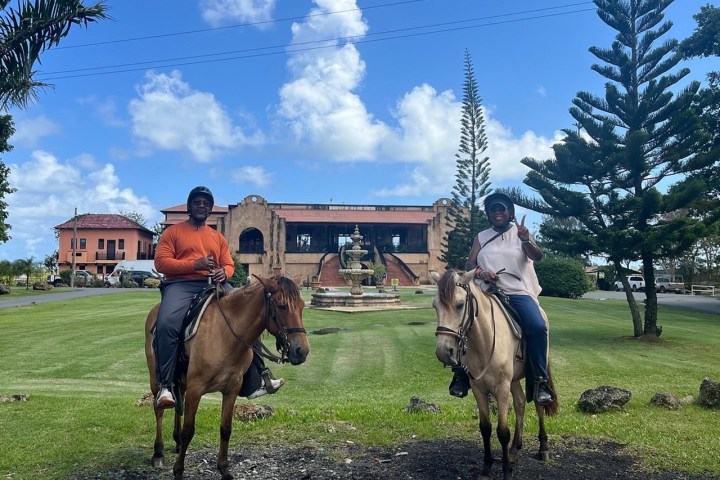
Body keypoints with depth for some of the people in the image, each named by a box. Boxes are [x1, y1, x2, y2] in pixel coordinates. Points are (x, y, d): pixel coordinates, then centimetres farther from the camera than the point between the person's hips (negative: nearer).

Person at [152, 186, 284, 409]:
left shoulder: (218, 237, 22)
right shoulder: (173, 232, 9)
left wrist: (224, 272, -9)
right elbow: (160, 262, -2)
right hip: (181, 284, -4)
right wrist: (194, 265, -15)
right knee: (166, 324, -33)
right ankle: (165, 386, -23)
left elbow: (229, 265, 18)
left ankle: (258, 379, 1)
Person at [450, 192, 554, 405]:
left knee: (537, 326, -27)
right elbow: (469, 264, 10)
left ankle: (540, 381, -15)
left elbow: (538, 256, -4)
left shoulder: (520, 233, 10)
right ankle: (461, 374, -5)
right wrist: (480, 272, -13)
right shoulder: (481, 237, 15)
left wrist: (526, 240, -24)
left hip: (518, 292, -1)